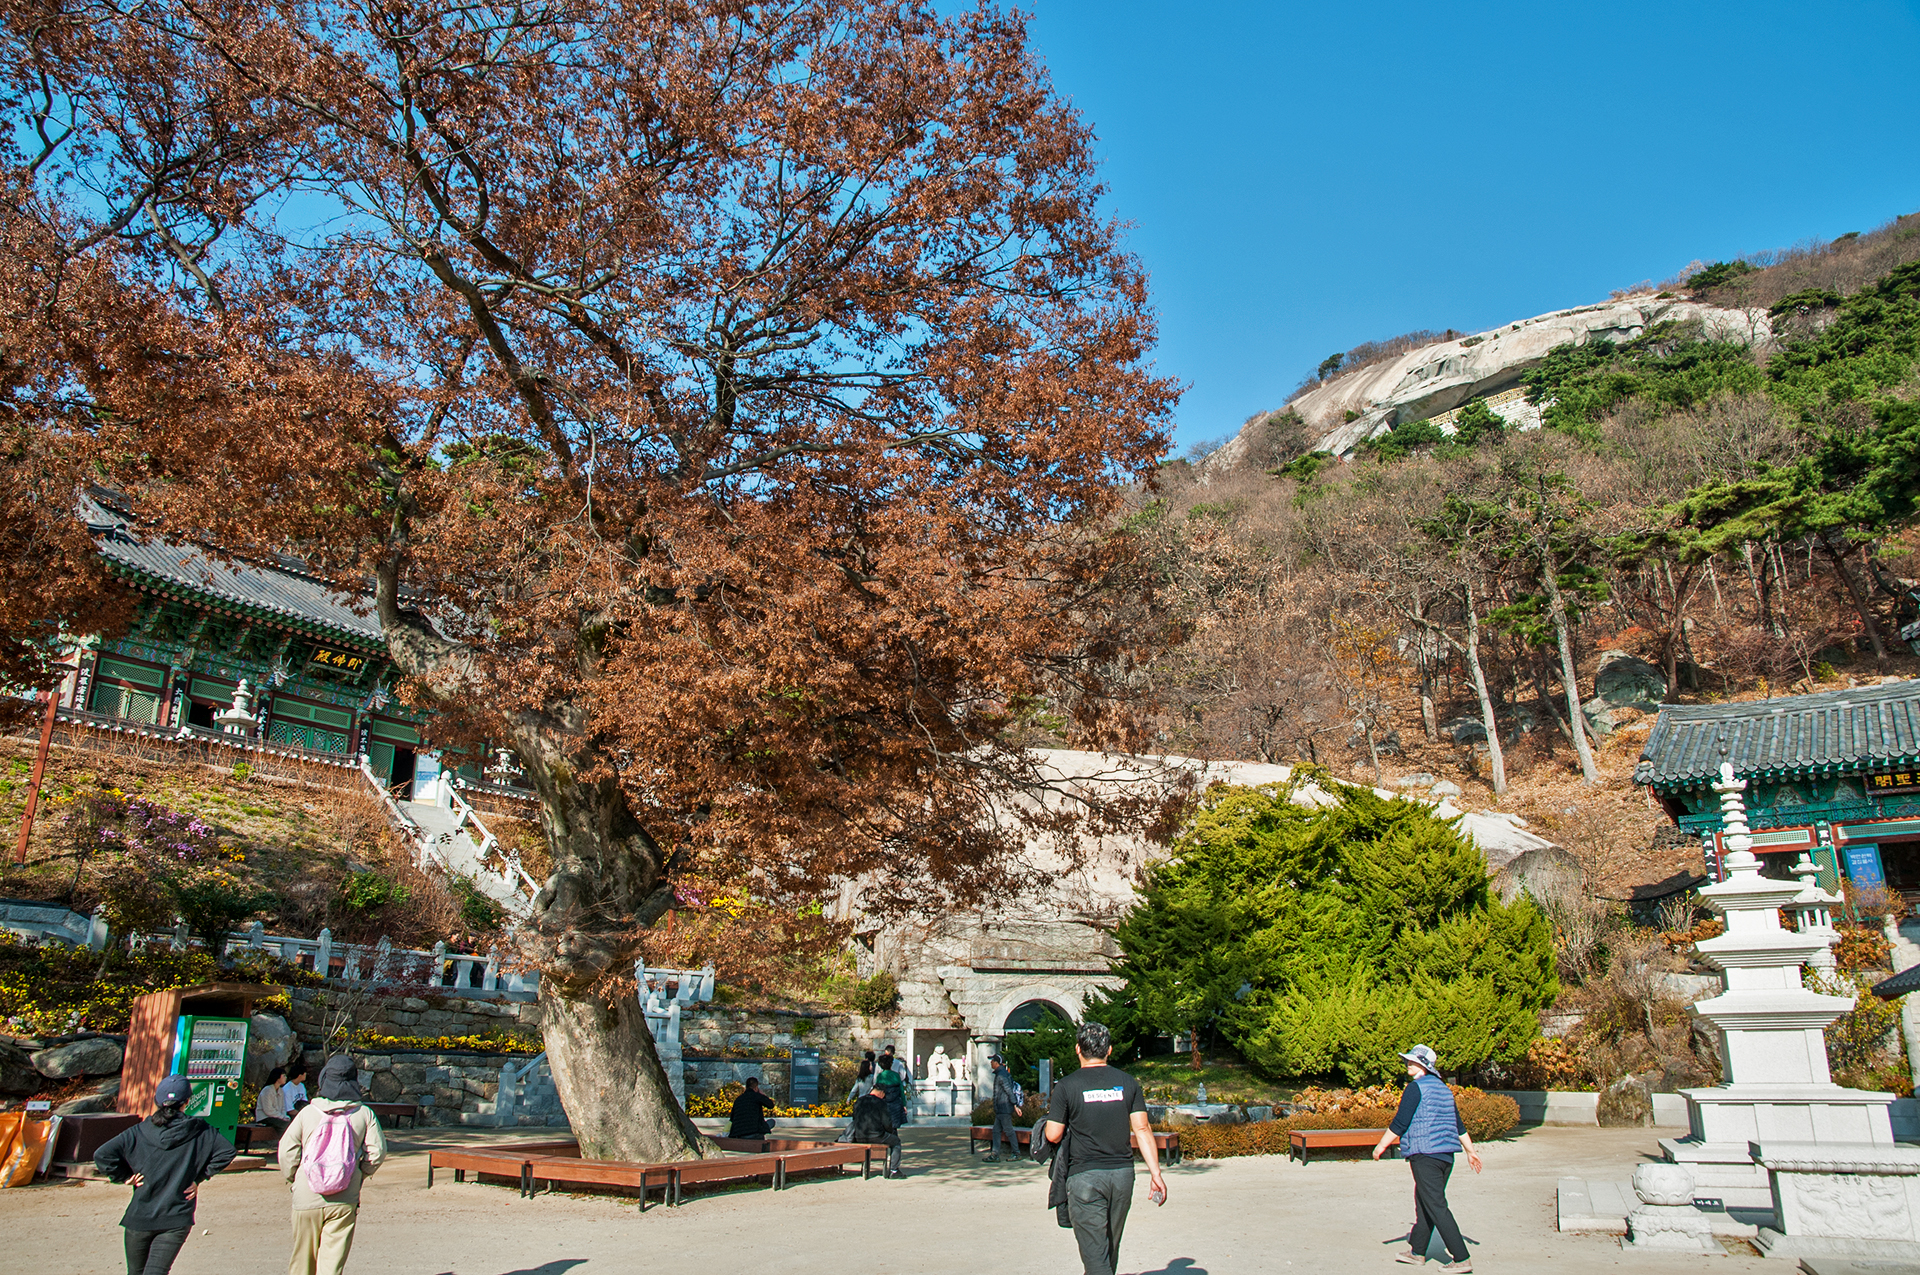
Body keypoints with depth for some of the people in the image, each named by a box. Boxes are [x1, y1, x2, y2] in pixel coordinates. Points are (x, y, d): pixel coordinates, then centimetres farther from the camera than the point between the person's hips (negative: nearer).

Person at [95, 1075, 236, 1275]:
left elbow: (102, 1156, -13)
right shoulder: (199, 1130, -4)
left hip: (139, 1218, 1)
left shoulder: (139, 1132, -4)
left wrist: (126, 1176, 0)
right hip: (176, 1220, -1)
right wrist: (200, 1177, 2)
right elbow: (226, 1151, -7)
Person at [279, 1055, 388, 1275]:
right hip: (345, 1200, -1)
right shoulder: (364, 1114, -4)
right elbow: (377, 1152, -6)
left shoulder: (308, 1112, -6)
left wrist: (293, 1180, 14)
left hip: (307, 1199, 1)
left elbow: (286, 1151, -3)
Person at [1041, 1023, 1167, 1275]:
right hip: (1123, 1174, 4)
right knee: (1110, 1250, 21)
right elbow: (1142, 1129, 0)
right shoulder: (1128, 1082, 3)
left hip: (1084, 1177, -4)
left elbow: (1053, 1135, -7)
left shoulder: (1066, 1086, -7)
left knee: (1095, 1255, -3)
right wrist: (1155, 1172, 1)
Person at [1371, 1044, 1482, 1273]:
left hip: (1425, 1155, -9)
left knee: (1436, 1207, -5)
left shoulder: (1416, 1088, -11)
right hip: (1446, 1155, 9)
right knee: (1424, 1203, 16)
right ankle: (1417, 1252, 24)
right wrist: (1471, 1151, 28)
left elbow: (1399, 1123, -13)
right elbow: (1458, 1125, 20)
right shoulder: (1443, 1088, 14)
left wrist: (1381, 1145, -5)